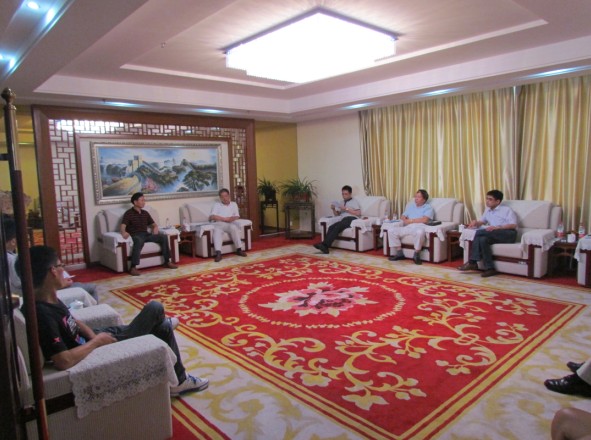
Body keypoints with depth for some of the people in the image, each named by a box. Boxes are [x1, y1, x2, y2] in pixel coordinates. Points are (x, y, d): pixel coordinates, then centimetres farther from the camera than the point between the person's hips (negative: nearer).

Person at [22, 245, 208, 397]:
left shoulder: (49, 299, -3)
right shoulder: (43, 313, -33)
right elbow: (64, 361, -38)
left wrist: (91, 334, -4)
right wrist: (96, 340, -23)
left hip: (97, 337, 9)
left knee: (164, 329, 12)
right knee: (155, 308, -2)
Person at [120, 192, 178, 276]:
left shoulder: (145, 213, 18)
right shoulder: (129, 213, 0)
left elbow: (154, 224, 21)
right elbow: (123, 226, -13)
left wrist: (155, 228, -5)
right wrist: (124, 232, -37)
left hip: (146, 234, 6)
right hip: (135, 235, -6)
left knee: (164, 237, -17)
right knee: (139, 241, -42)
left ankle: (167, 262, -11)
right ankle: (133, 267, -43)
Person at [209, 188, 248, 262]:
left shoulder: (234, 204, 21)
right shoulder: (217, 205, 14)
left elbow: (237, 216, 11)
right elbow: (212, 217, -2)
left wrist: (233, 218, -13)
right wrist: (225, 219, -11)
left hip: (231, 223, 1)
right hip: (220, 224, -1)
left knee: (234, 227, -35)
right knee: (217, 230, -36)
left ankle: (239, 249, -32)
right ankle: (218, 253, -49)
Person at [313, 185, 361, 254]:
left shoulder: (354, 202, 13)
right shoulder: (341, 203, 29)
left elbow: (358, 213, -2)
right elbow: (337, 215, 25)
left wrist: (346, 209, -7)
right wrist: (333, 209, 4)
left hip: (351, 219, -5)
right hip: (343, 219, 5)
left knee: (337, 227, -32)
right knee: (331, 227, -26)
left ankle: (325, 245, -44)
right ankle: (324, 246, -43)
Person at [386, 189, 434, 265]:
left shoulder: (428, 207, 8)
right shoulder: (410, 205, 27)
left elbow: (424, 220, -9)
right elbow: (402, 217, 22)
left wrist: (411, 220, -4)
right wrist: (405, 220, -2)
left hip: (419, 227, -5)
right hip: (407, 227, 6)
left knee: (419, 232, -42)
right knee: (391, 230, -17)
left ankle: (416, 255, -23)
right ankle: (399, 253, -10)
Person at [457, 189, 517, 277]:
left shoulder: (506, 210, 5)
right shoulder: (487, 210, 25)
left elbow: (513, 225, -6)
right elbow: (482, 221, 24)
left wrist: (497, 227, -21)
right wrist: (476, 222, -1)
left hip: (509, 234, -6)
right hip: (494, 235, 6)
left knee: (480, 232, -28)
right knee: (482, 239, -31)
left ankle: (472, 262, -25)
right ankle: (489, 268, -34)